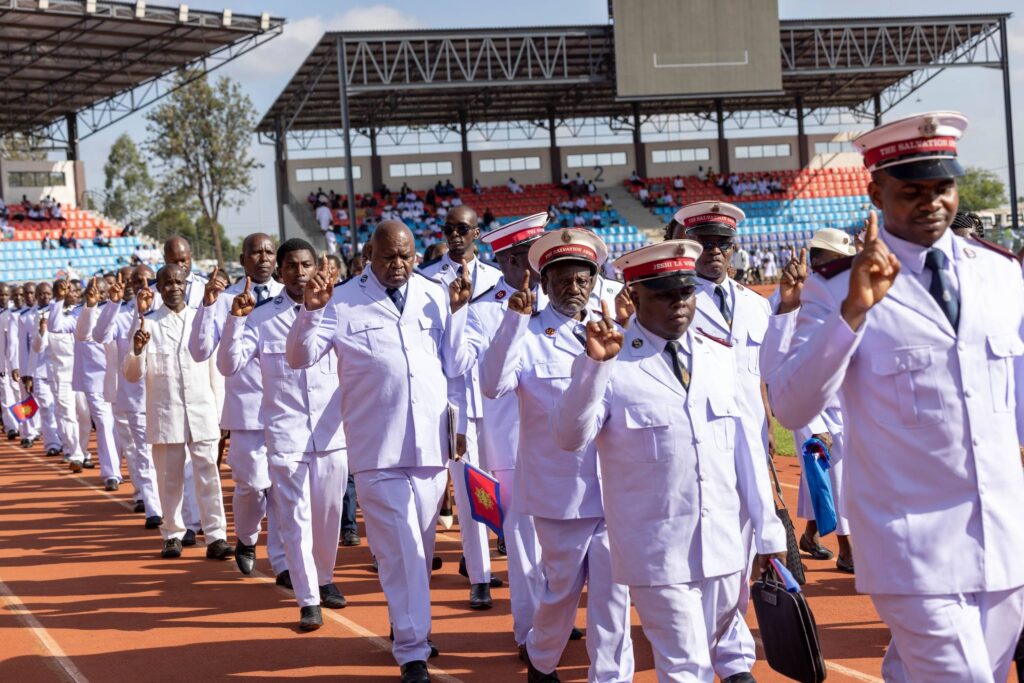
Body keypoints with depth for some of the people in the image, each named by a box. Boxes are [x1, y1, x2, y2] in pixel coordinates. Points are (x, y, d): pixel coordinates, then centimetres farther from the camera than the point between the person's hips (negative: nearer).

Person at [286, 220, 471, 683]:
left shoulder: (435, 295, 8)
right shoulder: (344, 301, -2)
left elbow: (453, 363, 10)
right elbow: (300, 357, -4)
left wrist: (457, 312, -1)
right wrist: (311, 311, -19)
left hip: (429, 440, 4)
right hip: (378, 447, -4)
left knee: (422, 546, 15)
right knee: (399, 549, -4)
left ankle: (412, 625, 33)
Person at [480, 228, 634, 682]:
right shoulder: (528, 335, -4)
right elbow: (493, 385, -20)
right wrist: (514, 320, -25)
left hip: (614, 487, 3)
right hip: (560, 488, -3)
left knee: (613, 592, 3)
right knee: (563, 587, 11)